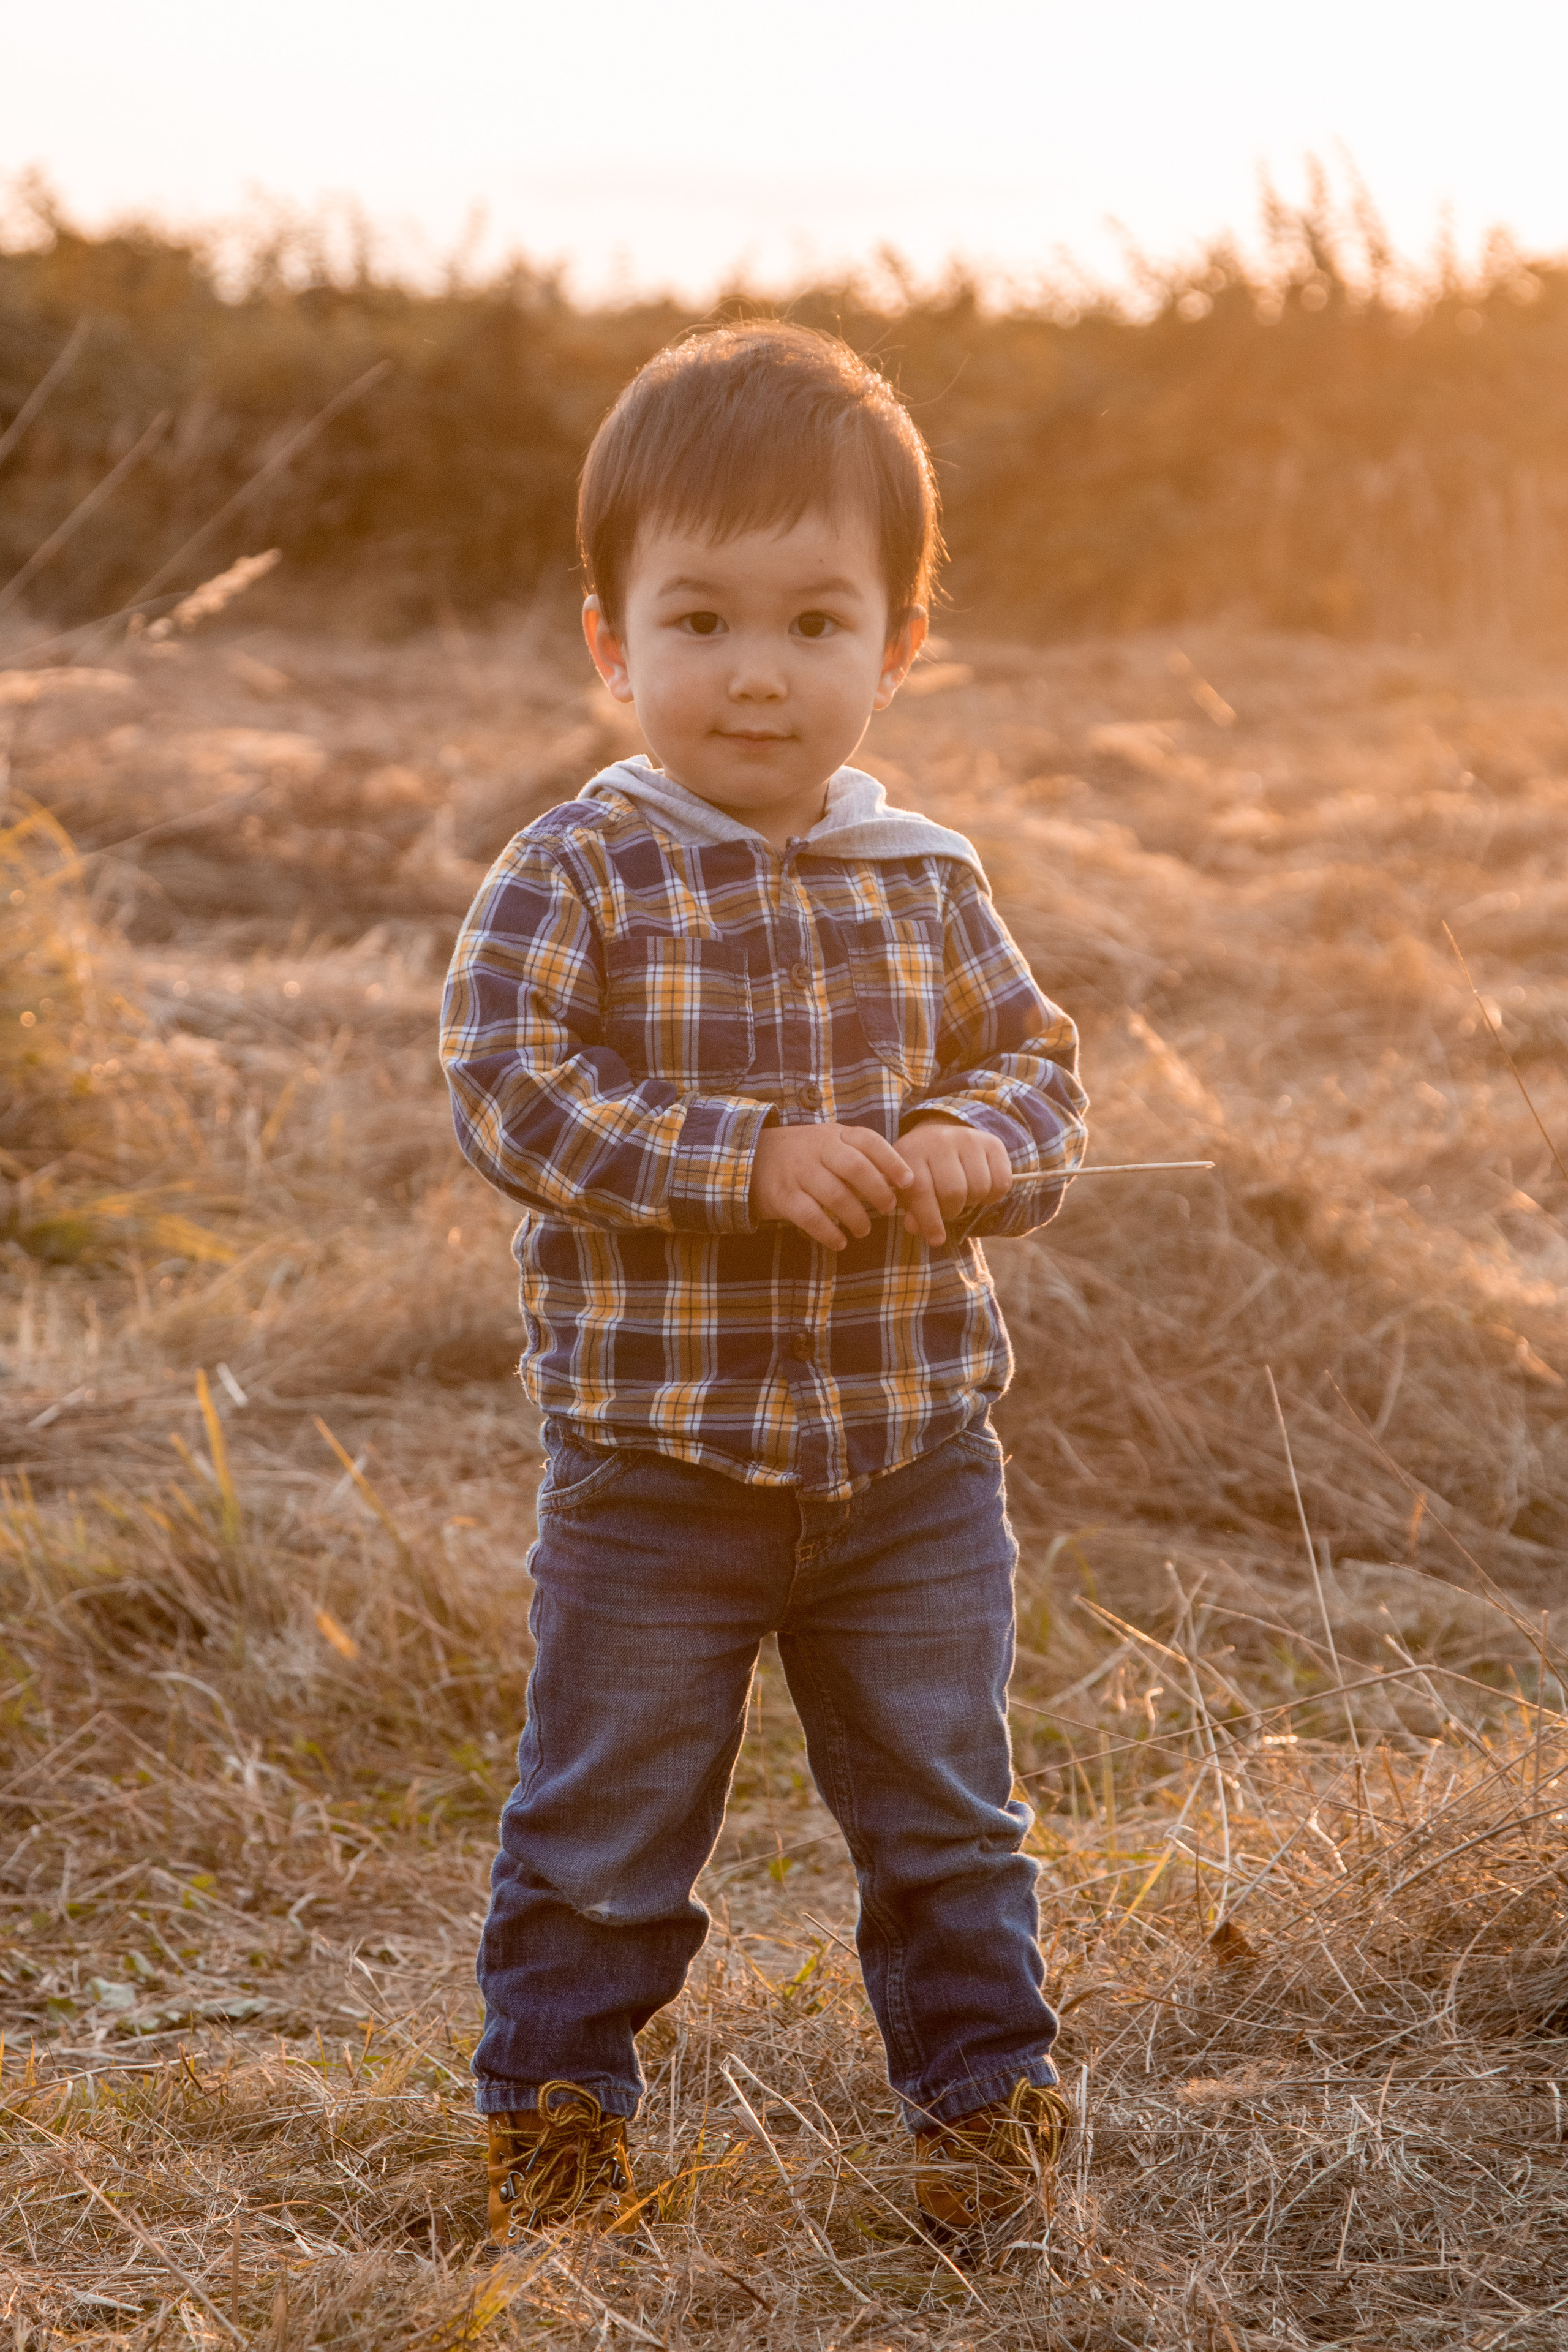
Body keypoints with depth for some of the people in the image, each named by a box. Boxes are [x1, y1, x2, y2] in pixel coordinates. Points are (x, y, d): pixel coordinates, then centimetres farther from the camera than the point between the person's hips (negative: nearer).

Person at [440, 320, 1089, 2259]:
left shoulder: (922, 883, 1)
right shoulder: (575, 878, -11)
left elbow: (1031, 1059, 9)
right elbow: (509, 1090, -19)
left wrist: (979, 1146, -14)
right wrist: (753, 1157, -27)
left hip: (913, 1453, 3)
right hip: (657, 1460, -3)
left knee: (946, 1812, 14)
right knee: (606, 1820, 10)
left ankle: (982, 2082, 31)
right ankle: (555, 2097, 29)